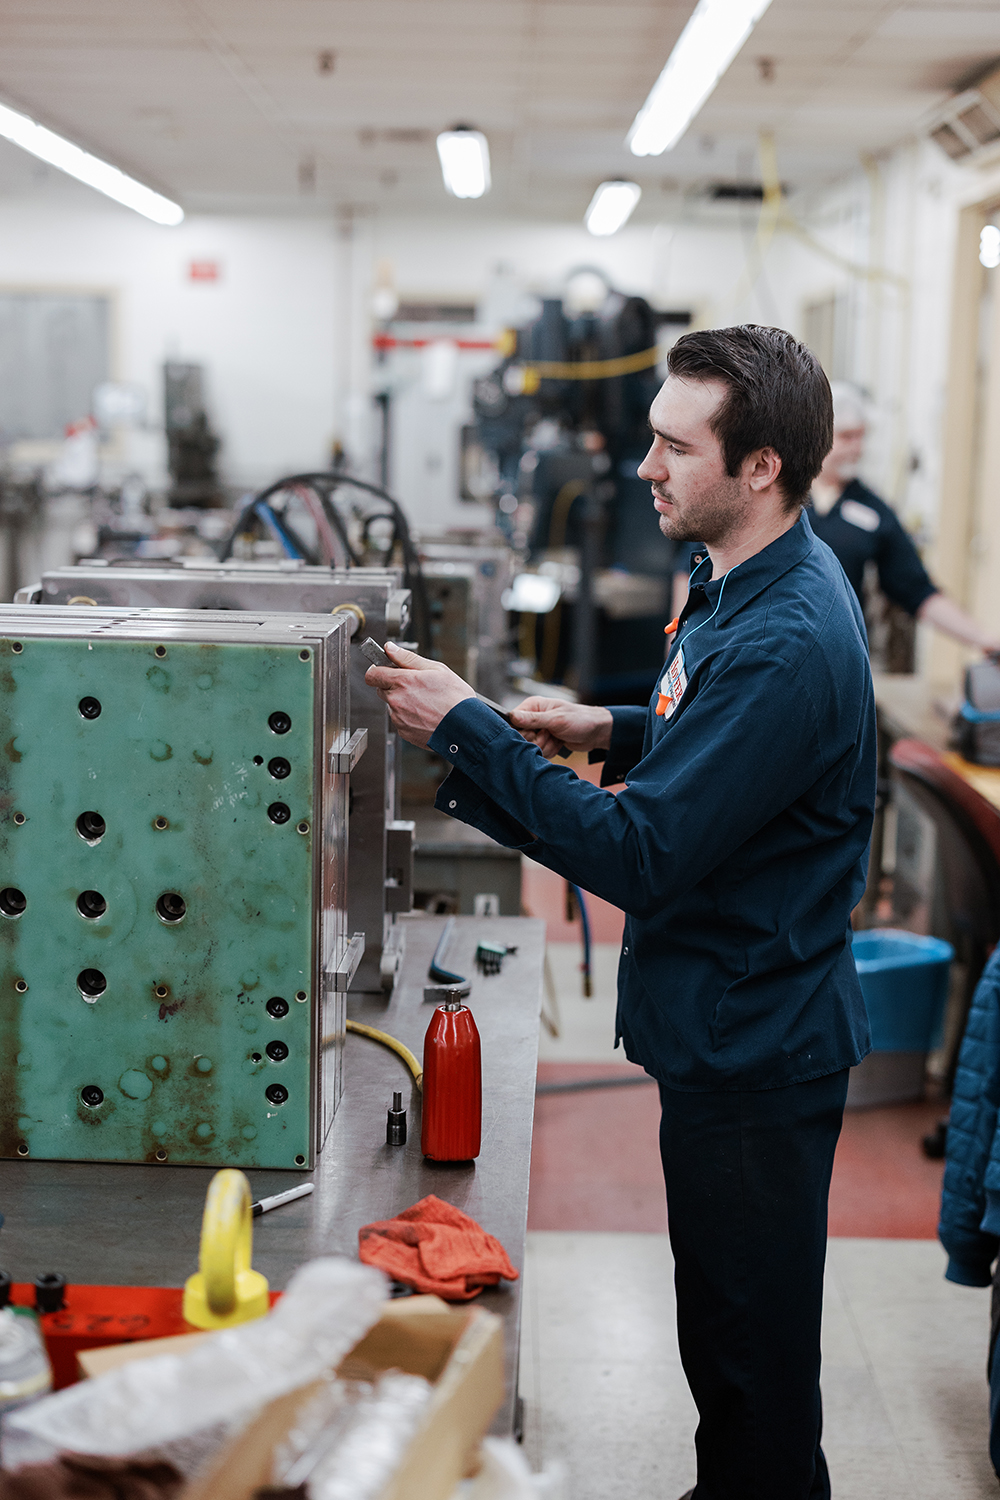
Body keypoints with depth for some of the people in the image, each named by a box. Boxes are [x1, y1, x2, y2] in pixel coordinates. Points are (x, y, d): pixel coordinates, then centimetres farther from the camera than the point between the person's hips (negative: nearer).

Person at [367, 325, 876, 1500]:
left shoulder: (783, 643, -28)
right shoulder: (747, 586, 6)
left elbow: (642, 858, -30)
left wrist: (469, 732, -25)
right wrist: (616, 732, 4)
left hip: (753, 1054, -10)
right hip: (731, 1035, 10)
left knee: (753, 1361, 6)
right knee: (728, 1343, 25)